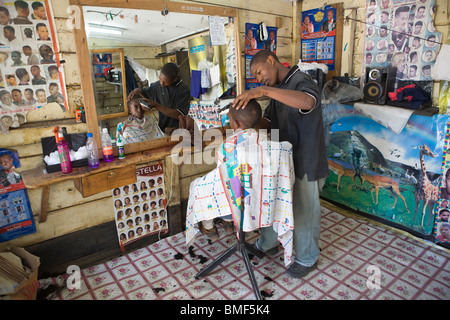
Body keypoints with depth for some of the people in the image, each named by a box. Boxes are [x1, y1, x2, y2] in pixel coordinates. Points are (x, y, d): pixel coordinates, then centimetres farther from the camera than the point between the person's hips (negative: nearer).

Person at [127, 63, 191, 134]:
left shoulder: (184, 90, -12)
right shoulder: (157, 85, 2)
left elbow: (180, 115, -19)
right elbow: (144, 93, 20)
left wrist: (156, 106, -21)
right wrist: (137, 91, -4)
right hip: (161, 128, 0)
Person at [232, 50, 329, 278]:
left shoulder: (302, 82, -18)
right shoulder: (278, 89, 10)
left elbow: (308, 102, -43)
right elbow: (267, 121, 11)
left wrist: (263, 91, -45)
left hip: (304, 165, -8)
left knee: (303, 213, 9)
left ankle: (307, 259, 33)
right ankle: (266, 244, 45)